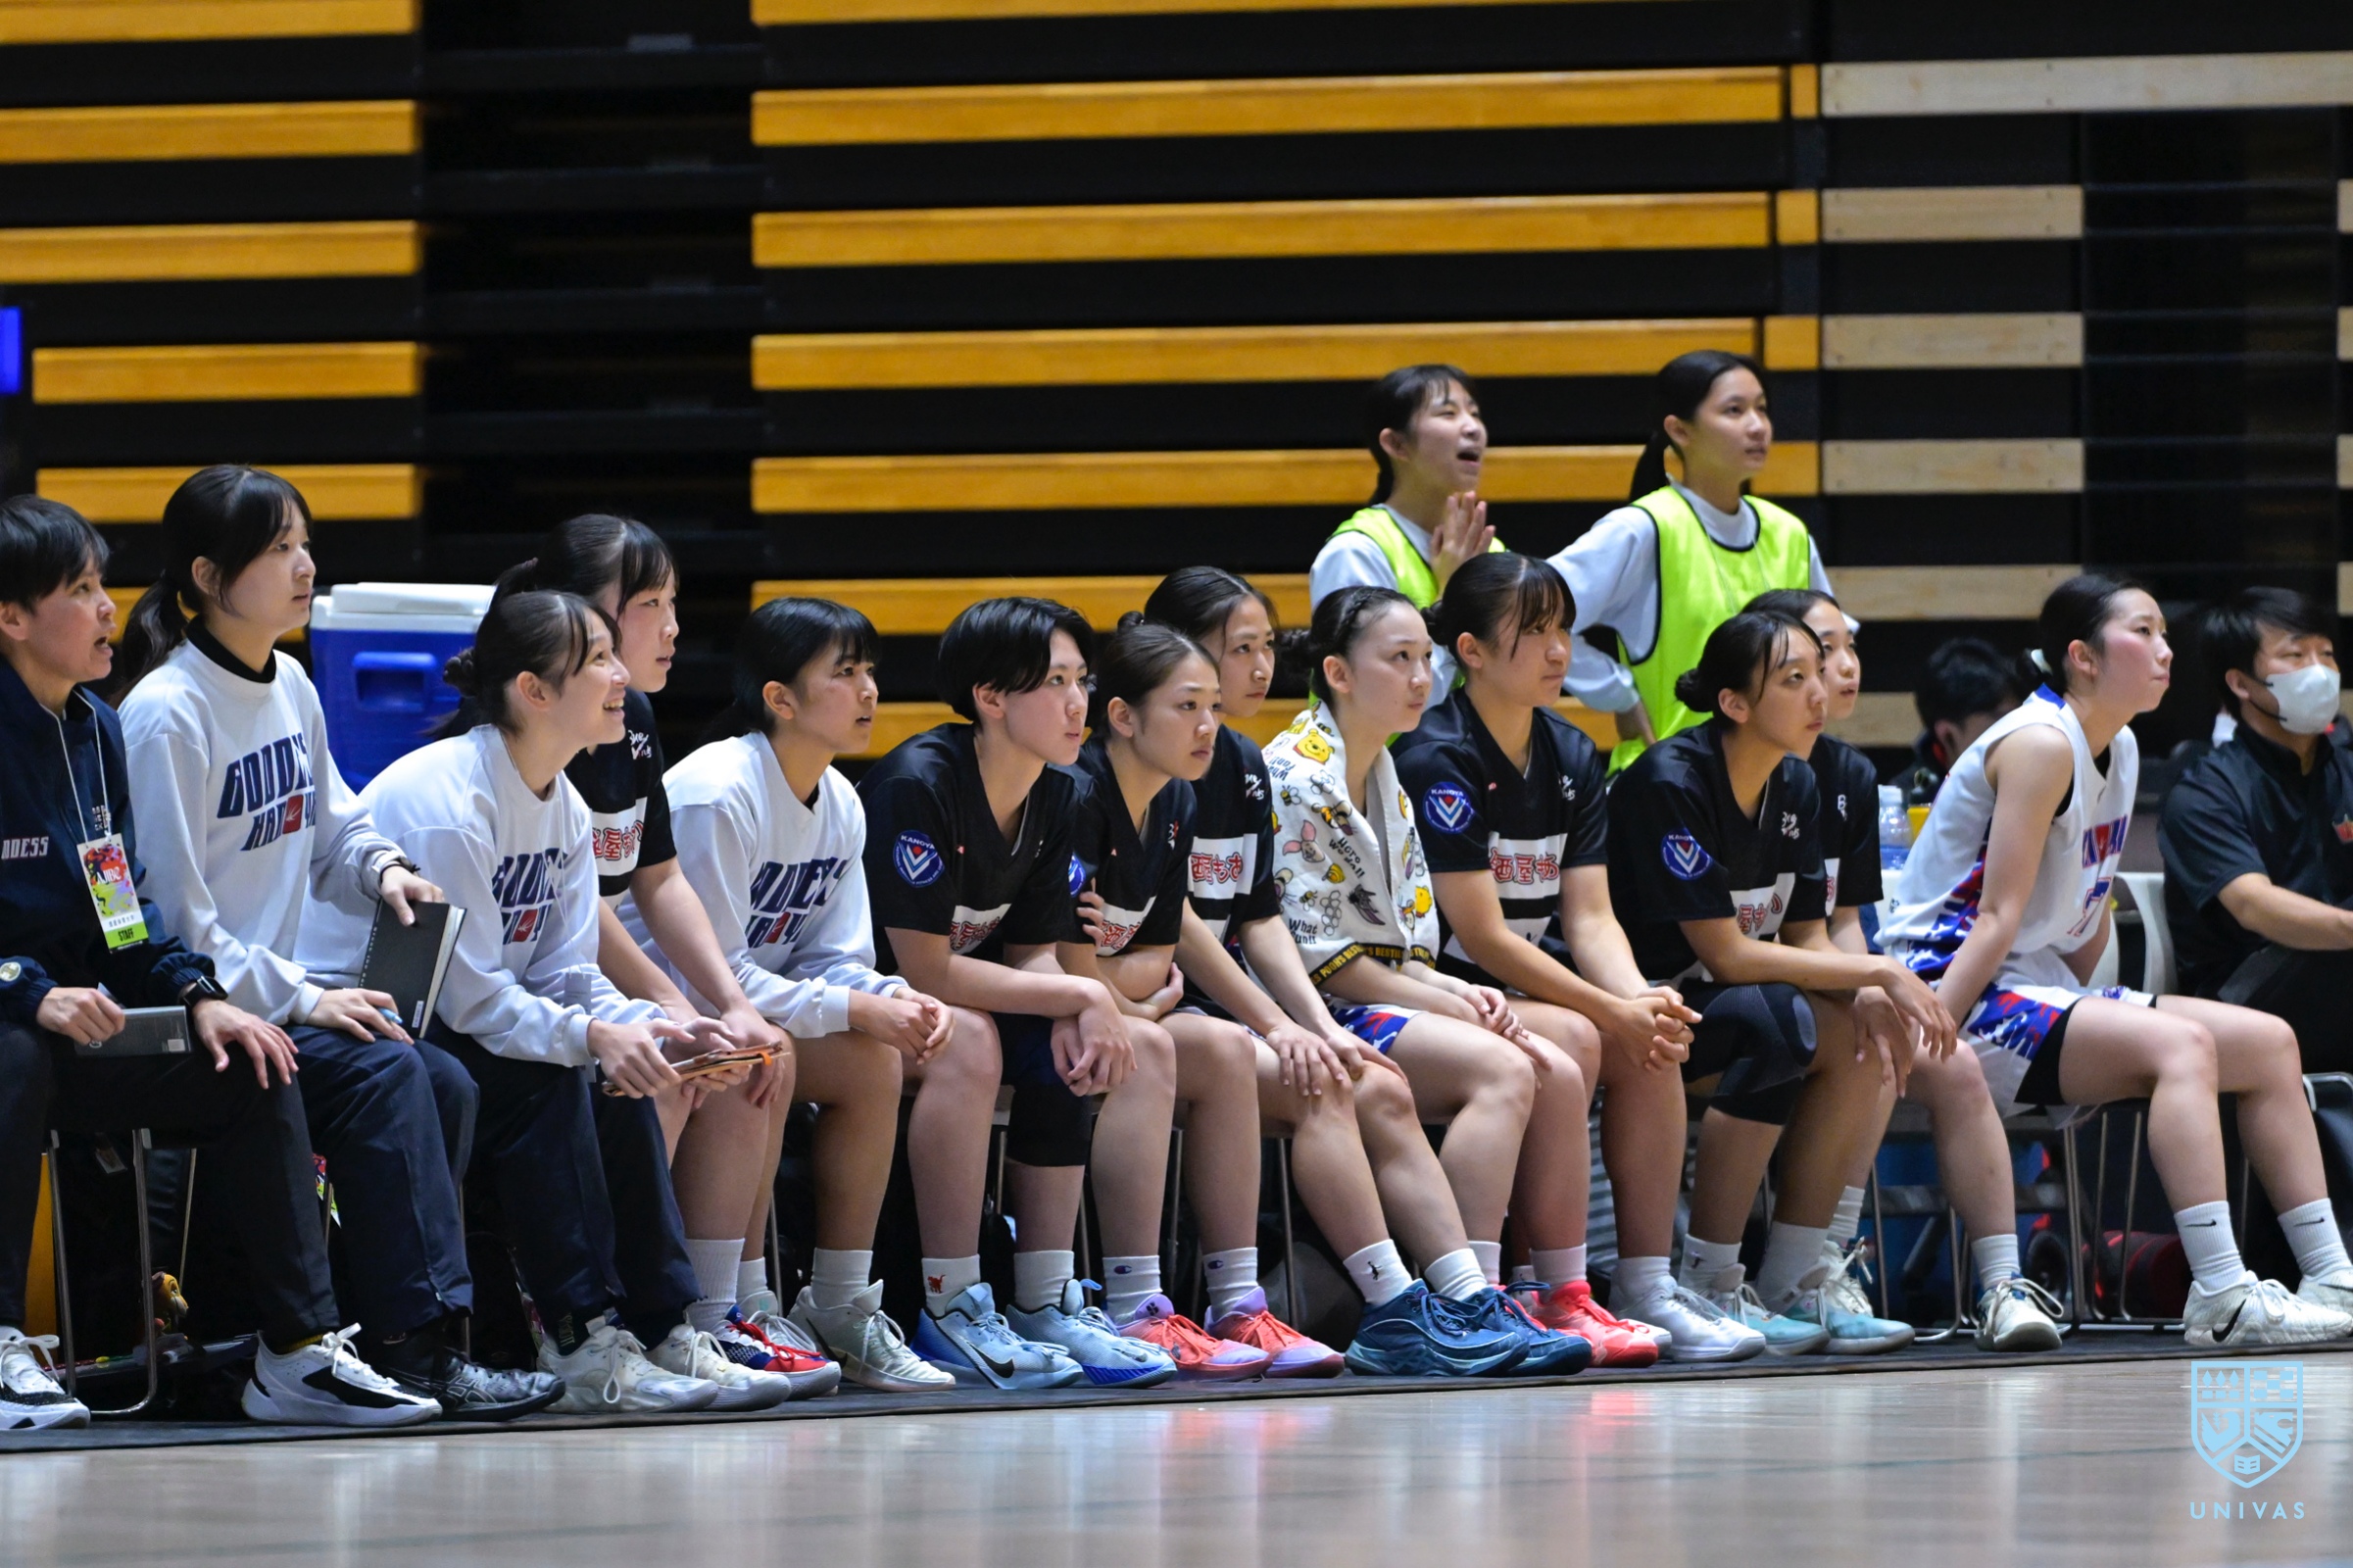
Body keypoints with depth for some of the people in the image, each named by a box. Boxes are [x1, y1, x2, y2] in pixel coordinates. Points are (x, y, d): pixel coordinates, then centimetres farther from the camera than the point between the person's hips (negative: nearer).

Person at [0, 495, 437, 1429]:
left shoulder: (96, 729, 12)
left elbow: (125, 902, 15)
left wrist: (195, 995, -1)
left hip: (81, 1022, 8)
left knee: (254, 1071, -5)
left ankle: (299, 1352, -5)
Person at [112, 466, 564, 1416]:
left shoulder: (290, 691, 12)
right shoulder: (165, 713, -15)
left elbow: (330, 827, 26)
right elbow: (177, 914, -17)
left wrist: (379, 866, 2)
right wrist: (302, 1000, -19)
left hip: (276, 997, 8)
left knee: (443, 1086, -12)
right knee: (384, 1075, -26)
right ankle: (414, 1349, -26)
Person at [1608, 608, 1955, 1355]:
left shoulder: (1794, 787, 5)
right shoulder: (1672, 783, -21)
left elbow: (1809, 940, 5)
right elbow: (1726, 954, -23)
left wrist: (1869, 993, -18)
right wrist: (1877, 970, -22)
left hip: (1719, 1000, 8)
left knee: (1872, 1039, -13)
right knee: (1779, 1023, -33)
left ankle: (1794, 1281, -7)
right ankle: (1708, 1285, -25)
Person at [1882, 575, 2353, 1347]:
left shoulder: (2120, 750, 13)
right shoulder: (2040, 744, -15)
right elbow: (1998, 916, -20)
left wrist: (2080, 1012, 7)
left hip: (2043, 995, 10)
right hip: (1963, 995, -10)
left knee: (2268, 1043, 1)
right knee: (2180, 1044, -29)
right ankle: (2221, 1302, -38)